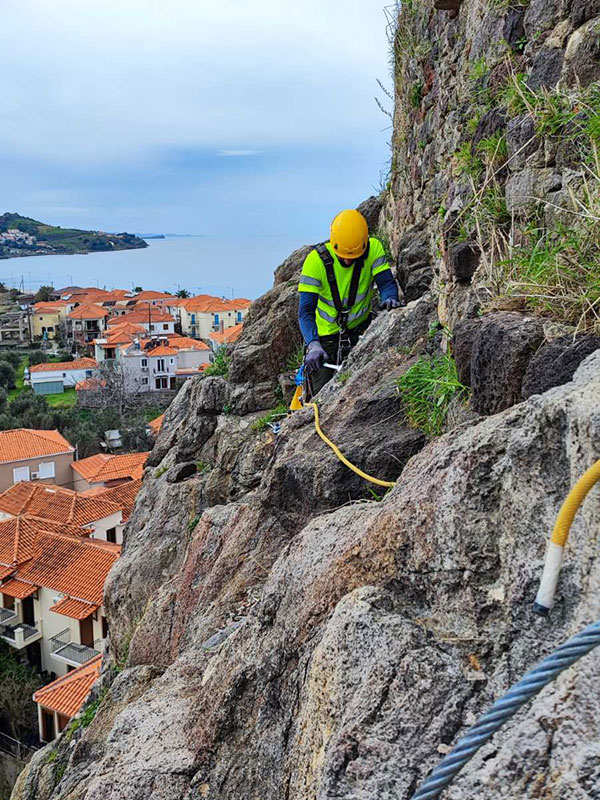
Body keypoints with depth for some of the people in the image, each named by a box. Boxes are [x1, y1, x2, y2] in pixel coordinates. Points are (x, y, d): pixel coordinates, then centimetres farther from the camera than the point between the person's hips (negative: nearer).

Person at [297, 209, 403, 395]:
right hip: (326, 333, -2)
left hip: (360, 327, 2)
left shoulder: (373, 248, -18)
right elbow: (306, 311, -28)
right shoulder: (316, 260, -25)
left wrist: (390, 298, -43)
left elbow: (386, 282, -17)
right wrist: (314, 345, -44)